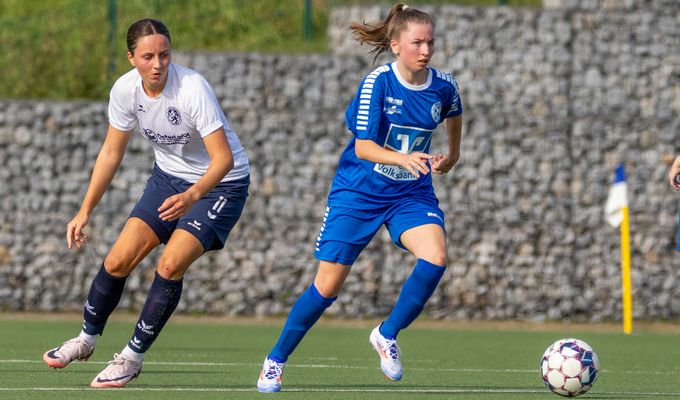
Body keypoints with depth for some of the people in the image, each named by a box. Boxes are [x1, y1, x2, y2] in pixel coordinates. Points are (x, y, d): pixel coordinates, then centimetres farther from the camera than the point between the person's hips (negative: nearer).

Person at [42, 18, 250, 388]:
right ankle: (87, 338, 24)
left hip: (220, 184, -5)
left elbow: (223, 158, -32)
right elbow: (111, 153, 2)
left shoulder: (192, 89, -30)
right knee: (119, 260, -2)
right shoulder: (125, 90, -13)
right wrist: (85, 211, 1)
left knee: (170, 266, -20)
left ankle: (132, 357, -5)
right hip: (169, 177, 5)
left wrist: (192, 196, -48)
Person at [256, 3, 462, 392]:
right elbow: (363, 147, -26)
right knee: (329, 285, -3)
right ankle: (276, 360, 17)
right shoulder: (377, 83, -19)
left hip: (412, 192, 3)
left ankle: (387, 335, -3)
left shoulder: (443, 86, -7)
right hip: (360, 190, -3)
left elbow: (454, 115, 19)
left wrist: (452, 155, 26)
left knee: (435, 258, -25)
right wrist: (403, 158, -42)